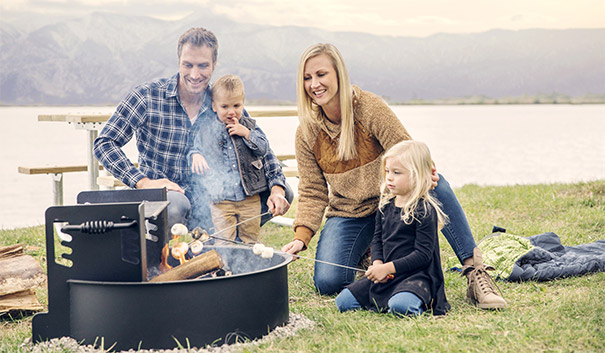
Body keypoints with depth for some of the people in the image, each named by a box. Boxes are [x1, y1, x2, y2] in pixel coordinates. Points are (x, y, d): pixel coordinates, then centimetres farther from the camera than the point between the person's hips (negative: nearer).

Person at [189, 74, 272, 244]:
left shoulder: (250, 125, 7)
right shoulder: (206, 131, 3)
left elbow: (264, 148, 1)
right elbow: (196, 148, 12)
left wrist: (246, 133, -11)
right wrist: (195, 155, -12)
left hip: (249, 197, 2)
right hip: (221, 199, -1)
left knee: (250, 239, 9)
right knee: (224, 242, -3)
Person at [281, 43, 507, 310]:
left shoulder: (370, 107, -16)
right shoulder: (306, 133, -7)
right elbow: (312, 192, -3)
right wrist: (302, 237, -18)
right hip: (348, 215, 2)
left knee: (436, 184, -35)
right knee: (327, 283, -20)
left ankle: (475, 272, -34)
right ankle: (364, 257, 18)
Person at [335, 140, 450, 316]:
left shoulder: (425, 210, -13)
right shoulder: (385, 205, 9)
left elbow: (423, 254, -16)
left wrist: (388, 267, -20)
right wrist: (377, 263, -6)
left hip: (417, 275, -7)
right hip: (386, 276, 7)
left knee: (400, 306, -37)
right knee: (343, 301, -4)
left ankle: (420, 301, -3)